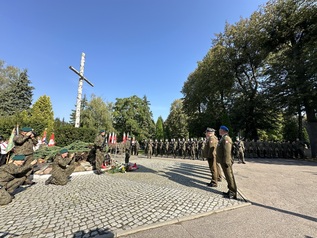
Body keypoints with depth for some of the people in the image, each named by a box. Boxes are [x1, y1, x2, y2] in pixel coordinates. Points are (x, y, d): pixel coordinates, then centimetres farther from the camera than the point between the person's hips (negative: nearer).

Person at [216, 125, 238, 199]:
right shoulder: (223, 138, 14)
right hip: (223, 161, 10)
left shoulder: (226, 139, -18)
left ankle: (233, 193, 13)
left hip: (226, 162, -10)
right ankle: (231, 191, 29)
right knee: (228, 177, 17)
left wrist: (226, 162, -24)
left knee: (229, 177, 1)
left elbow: (227, 151, -24)